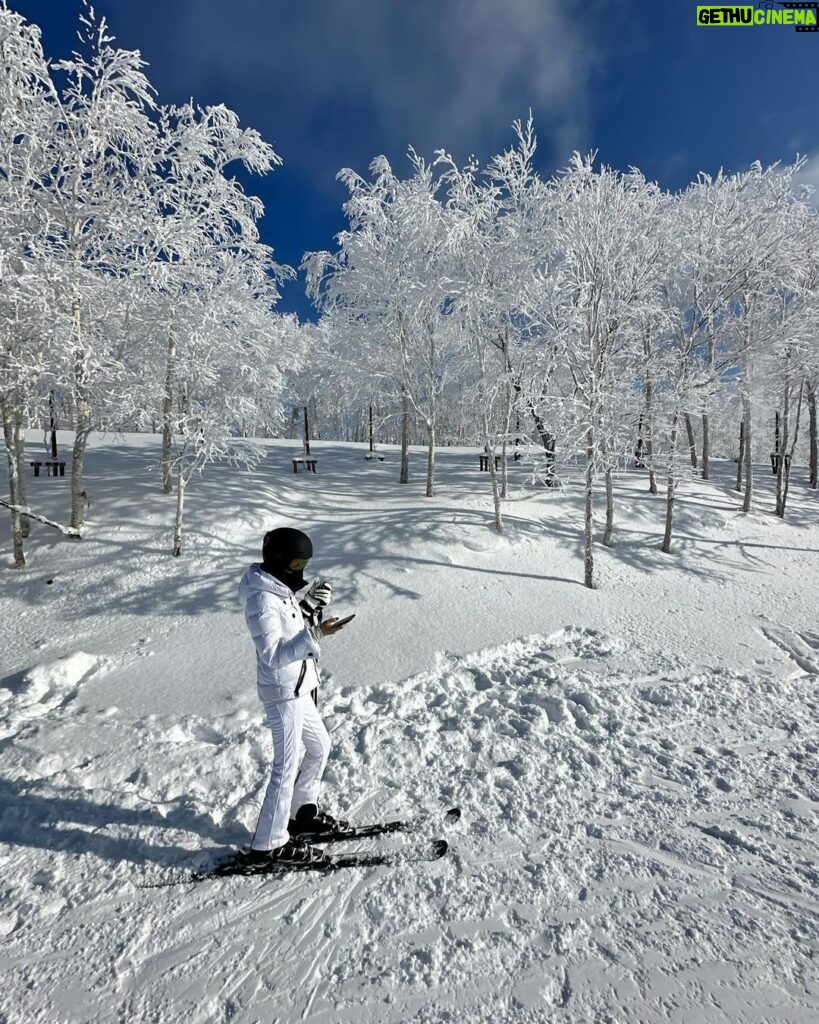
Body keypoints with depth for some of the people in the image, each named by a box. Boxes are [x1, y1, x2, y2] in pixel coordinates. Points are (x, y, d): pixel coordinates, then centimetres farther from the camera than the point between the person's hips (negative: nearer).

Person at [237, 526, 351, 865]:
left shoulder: (279, 589, 7)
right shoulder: (261, 600, -22)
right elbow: (274, 655, -25)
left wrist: (309, 605, -3)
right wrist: (315, 635, -32)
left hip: (298, 687, 10)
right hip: (283, 691, -10)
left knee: (319, 747, 22)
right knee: (287, 766, 1)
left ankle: (302, 812, 40)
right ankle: (269, 844, 18)